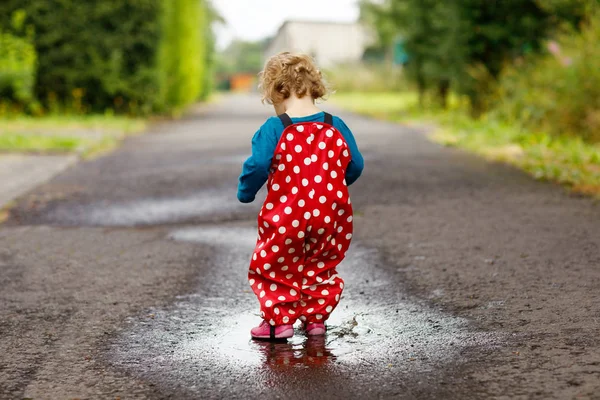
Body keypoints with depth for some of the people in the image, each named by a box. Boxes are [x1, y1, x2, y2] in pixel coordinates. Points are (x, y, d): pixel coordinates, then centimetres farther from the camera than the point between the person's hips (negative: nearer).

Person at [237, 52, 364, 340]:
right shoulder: (335, 127, 0)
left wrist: (245, 193, -1)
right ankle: (316, 318, 25)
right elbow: (355, 165, 5)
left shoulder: (273, 129, -12)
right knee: (321, 267, 22)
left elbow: (257, 166, -19)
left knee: (272, 267, 15)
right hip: (329, 215, 4)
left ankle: (279, 320, 15)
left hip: (286, 218, -4)